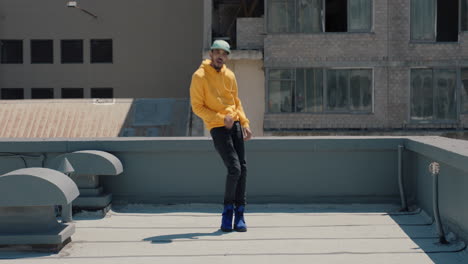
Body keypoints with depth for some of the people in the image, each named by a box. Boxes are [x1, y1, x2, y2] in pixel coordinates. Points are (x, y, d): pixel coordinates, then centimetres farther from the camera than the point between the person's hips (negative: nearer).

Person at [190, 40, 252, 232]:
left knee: (242, 168, 1)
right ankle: (228, 209, 7)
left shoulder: (229, 75, 11)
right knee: (234, 169, -14)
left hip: (234, 124, 6)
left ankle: (239, 214, 11)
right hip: (217, 128, -6)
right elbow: (197, 107, -8)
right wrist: (221, 119, -16)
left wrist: (245, 124, 6)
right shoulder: (200, 76, -6)